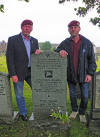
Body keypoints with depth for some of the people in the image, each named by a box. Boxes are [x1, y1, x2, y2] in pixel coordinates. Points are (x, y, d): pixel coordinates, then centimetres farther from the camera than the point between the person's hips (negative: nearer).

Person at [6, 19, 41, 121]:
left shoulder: (34, 41, 8)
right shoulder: (13, 40, -7)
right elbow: (9, 58, -10)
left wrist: (38, 52, -10)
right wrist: (13, 74, -15)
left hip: (31, 71, 4)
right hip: (18, 72, -4)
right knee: (19, 95, 9)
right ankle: (23, 113, 30)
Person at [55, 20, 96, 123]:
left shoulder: (87, 43, -5)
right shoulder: (65, 43, -2)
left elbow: (92, 60, -2)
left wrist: (90, 73, -10)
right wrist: (60, 51, -20)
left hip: (83, 75, -1)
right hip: (71, 75, 1)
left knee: (85, 96, 8)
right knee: (72, 95, 16)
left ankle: (82, 113, 32)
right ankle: (74, 110, 41)